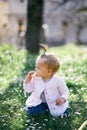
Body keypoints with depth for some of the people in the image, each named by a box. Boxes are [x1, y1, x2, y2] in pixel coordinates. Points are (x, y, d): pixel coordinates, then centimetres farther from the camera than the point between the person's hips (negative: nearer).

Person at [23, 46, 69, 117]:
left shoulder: (58, 80, -19)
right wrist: (28, 79, -17)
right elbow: (28, 89, 0)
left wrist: (63, 99, -29)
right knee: (31, 111, -17)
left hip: (54, 103, -3)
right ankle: (45, 107, 8)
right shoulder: (35, 78, -9)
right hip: (39, 102, 3)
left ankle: (50, 107, 9)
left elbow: (65, 92, -8)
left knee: (57, 114, -24)